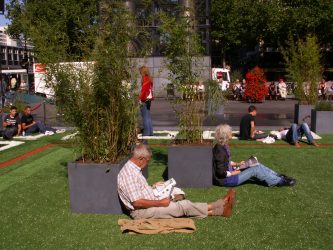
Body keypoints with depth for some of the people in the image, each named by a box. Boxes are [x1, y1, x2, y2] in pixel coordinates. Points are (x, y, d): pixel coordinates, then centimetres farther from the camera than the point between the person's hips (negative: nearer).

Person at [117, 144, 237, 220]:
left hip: (150, 203, 9)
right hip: (141, 211, -9)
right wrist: (160, 203, -20)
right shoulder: (129, 174, -24)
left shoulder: (133, 169, 9)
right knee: (183, 206, -11)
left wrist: (152, 187, 18)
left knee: (183, 203, 0)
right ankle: (220, 210, -1)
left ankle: (220, 205, -1)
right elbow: (137, 202, -27)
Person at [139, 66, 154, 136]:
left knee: (145, 116, -5)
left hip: (145, 100, -9)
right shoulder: (149, 79, 13)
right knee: (148, 116, 13)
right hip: (149, 99, 9)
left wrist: (141, 99, -13)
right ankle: (150, 132, 17)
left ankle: (146, 132, -3)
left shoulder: (145, 79, -13)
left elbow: (144, 90, -18)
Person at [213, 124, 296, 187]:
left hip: (229, 172, 10)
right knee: (255, 170, -12)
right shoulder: (220, 151, -26)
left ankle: (278, 176, 11)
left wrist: (237, 164, 5)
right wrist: (237, 172, -14)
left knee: (257, 165, 5)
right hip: (225, 180, -10)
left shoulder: (223, 146, 5)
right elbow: (221, 173, -25)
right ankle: (279, 181, 3)